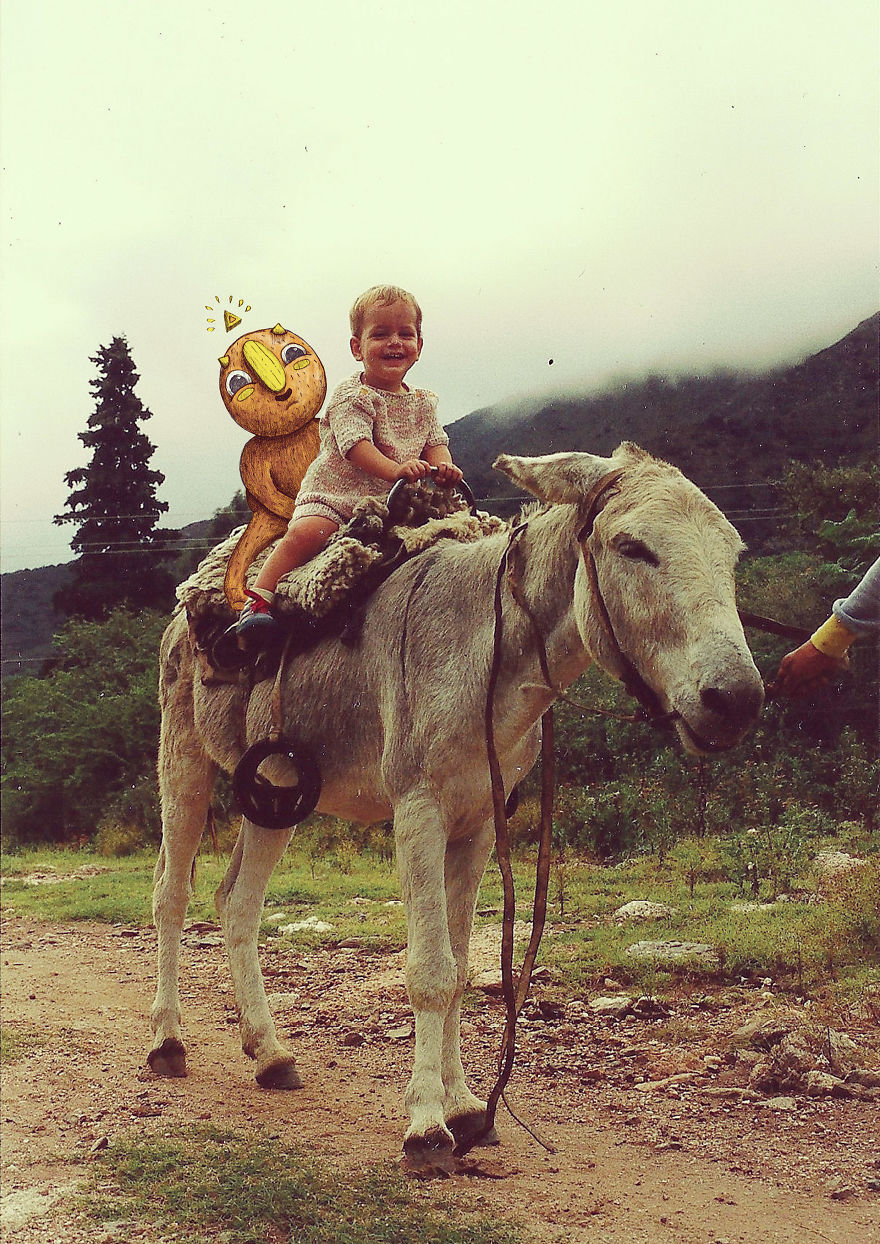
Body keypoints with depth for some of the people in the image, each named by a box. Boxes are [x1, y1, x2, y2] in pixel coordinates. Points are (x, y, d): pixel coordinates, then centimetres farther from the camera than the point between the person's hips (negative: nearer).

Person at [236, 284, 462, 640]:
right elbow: (355, 444, -20)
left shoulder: (423, 403, 13)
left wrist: (442, 468, -17)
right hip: (332, 495, -5)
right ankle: (258, 600, -29)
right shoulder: (352, 395, -7)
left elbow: (435, 443, 9)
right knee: (307, 532, -31)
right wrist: (395, 469, -36)